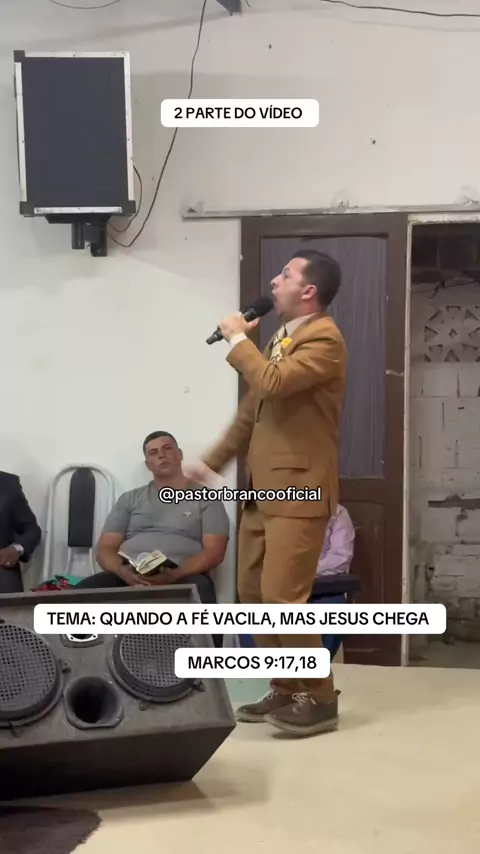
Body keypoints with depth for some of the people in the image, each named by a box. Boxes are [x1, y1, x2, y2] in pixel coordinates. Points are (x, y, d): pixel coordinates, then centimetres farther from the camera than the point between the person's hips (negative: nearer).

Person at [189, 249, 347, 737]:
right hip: (262, 489, 10)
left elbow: (272, 382, -27)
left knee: (283, 597, -12)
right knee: (252, 593, 11)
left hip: (299, 490, -10)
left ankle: (319, 699, 2)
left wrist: (238, 338, -11)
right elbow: (251, 410, 23)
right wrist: (212, 462, 24)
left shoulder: (323, 339, -11)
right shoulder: (281, 337, 19)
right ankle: (285, 690, 22)